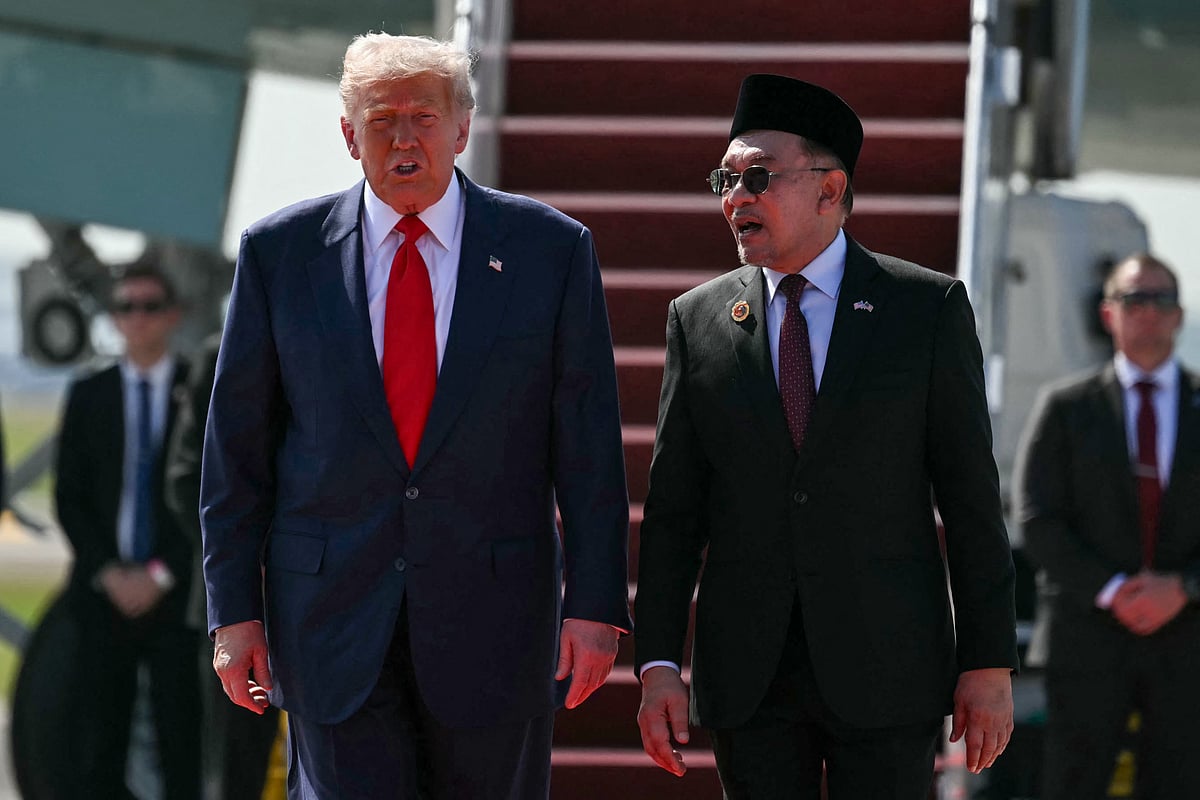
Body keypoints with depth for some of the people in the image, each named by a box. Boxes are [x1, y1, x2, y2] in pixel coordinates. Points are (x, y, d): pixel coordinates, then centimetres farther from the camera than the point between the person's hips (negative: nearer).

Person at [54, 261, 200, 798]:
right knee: (103, 737, 0)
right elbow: (70, 497, 8)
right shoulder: (88, 396, 10)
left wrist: (161, 574, -8)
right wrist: (108, 573, -5)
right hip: (104, 591, 2)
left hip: (176, 592, -2)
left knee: (180, 735, -4)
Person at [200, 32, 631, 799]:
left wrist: (595, 602, -6)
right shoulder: (281, 252, 2)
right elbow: (238, 442, 5)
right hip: (333, 613, 0)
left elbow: (588, 442, 0)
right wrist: (234, 607, 0)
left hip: (492, 616, 0)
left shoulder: (550, 248, 0)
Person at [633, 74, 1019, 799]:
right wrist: (658, 665, -1)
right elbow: (673, 508, 7)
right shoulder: (699, 320, 8)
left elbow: (971, 494, 0)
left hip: (887, 675, -2)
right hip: (747, 678, 2)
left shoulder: (929, 307, 1)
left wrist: (990, 662, -4)